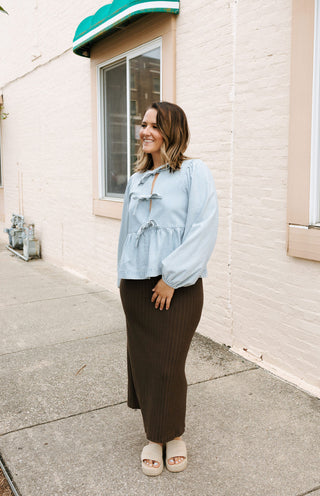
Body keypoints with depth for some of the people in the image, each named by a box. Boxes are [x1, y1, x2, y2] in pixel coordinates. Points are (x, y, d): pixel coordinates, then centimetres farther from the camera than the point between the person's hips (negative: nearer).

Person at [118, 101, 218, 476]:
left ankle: (174, 434, 27)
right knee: (143, 360, 9)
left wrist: (171, 277, -17)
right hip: (137, 286, 5)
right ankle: (154, 436, 29)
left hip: (178, 287, -5)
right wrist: (125, 277, 13)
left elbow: (203, 228, -14)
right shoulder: (136, 180, 13)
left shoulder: (194, 172, -5)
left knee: (168, 364, 2)